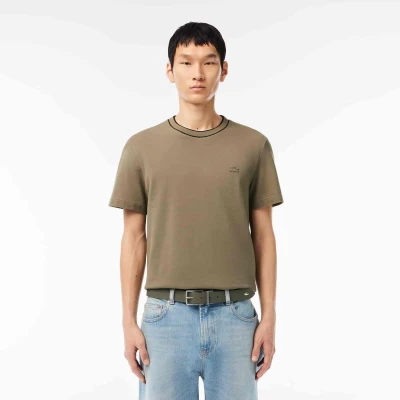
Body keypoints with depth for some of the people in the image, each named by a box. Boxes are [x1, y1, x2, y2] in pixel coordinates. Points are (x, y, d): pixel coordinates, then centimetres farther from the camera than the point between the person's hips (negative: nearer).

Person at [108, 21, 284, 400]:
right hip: (166, 315, 0)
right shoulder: (141, 146, 3)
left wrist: (269, 317, 0)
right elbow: (134, 237, 5)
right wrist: (129, 321, 1)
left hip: (235, 315, 0)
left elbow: (263, 235, 5)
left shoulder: (254, 145, 3)